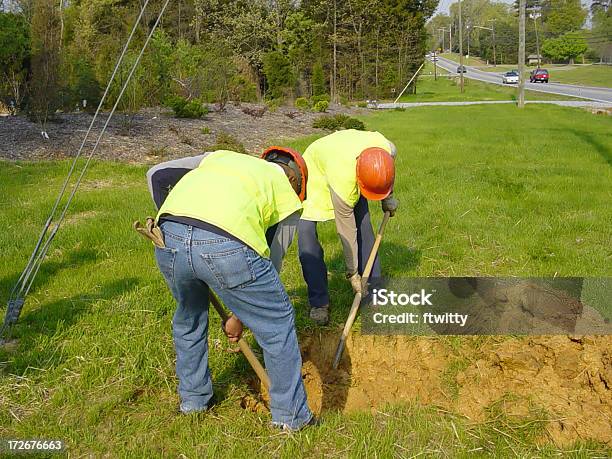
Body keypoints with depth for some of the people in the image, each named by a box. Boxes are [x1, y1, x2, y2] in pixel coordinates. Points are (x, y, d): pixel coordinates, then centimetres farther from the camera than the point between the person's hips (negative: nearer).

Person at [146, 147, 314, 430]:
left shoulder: (221, 156, 36)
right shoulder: (289, 197, 27)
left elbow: (157, 175, 28)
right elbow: (271, 263, 26)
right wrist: (240, 316, 34)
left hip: (169, 238, 5)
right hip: (226, 246, -4)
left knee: (189, 315, 33)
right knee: (277, 323, 19)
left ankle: (193, 399, 48)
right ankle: (291, 415, 30)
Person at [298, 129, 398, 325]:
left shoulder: (387, 148, -31)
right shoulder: (343, 180, -43)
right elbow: (346, 230, -31)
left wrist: (387, 198, 9)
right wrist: (352, 272, -19)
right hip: (316, 170, -5)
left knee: (364, 225, -4)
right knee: (306, 232, -17)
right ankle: (319, 302, -7)